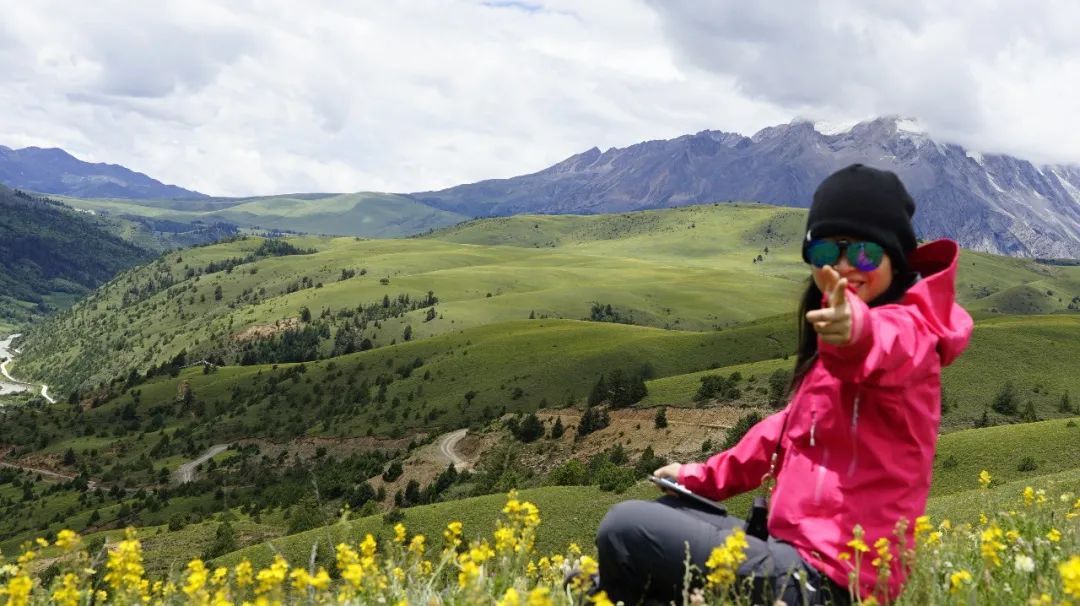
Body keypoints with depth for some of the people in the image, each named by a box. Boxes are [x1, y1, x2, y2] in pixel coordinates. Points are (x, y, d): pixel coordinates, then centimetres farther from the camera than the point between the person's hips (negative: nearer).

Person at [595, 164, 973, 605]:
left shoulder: (907, 328, -13)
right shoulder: (831, 341, 16)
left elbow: (885, 341, -39)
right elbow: (794, 427, 24)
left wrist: (855, 329, -61)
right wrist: (704, 477, 22)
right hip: (805, 551, 10)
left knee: (625, 529, -15)